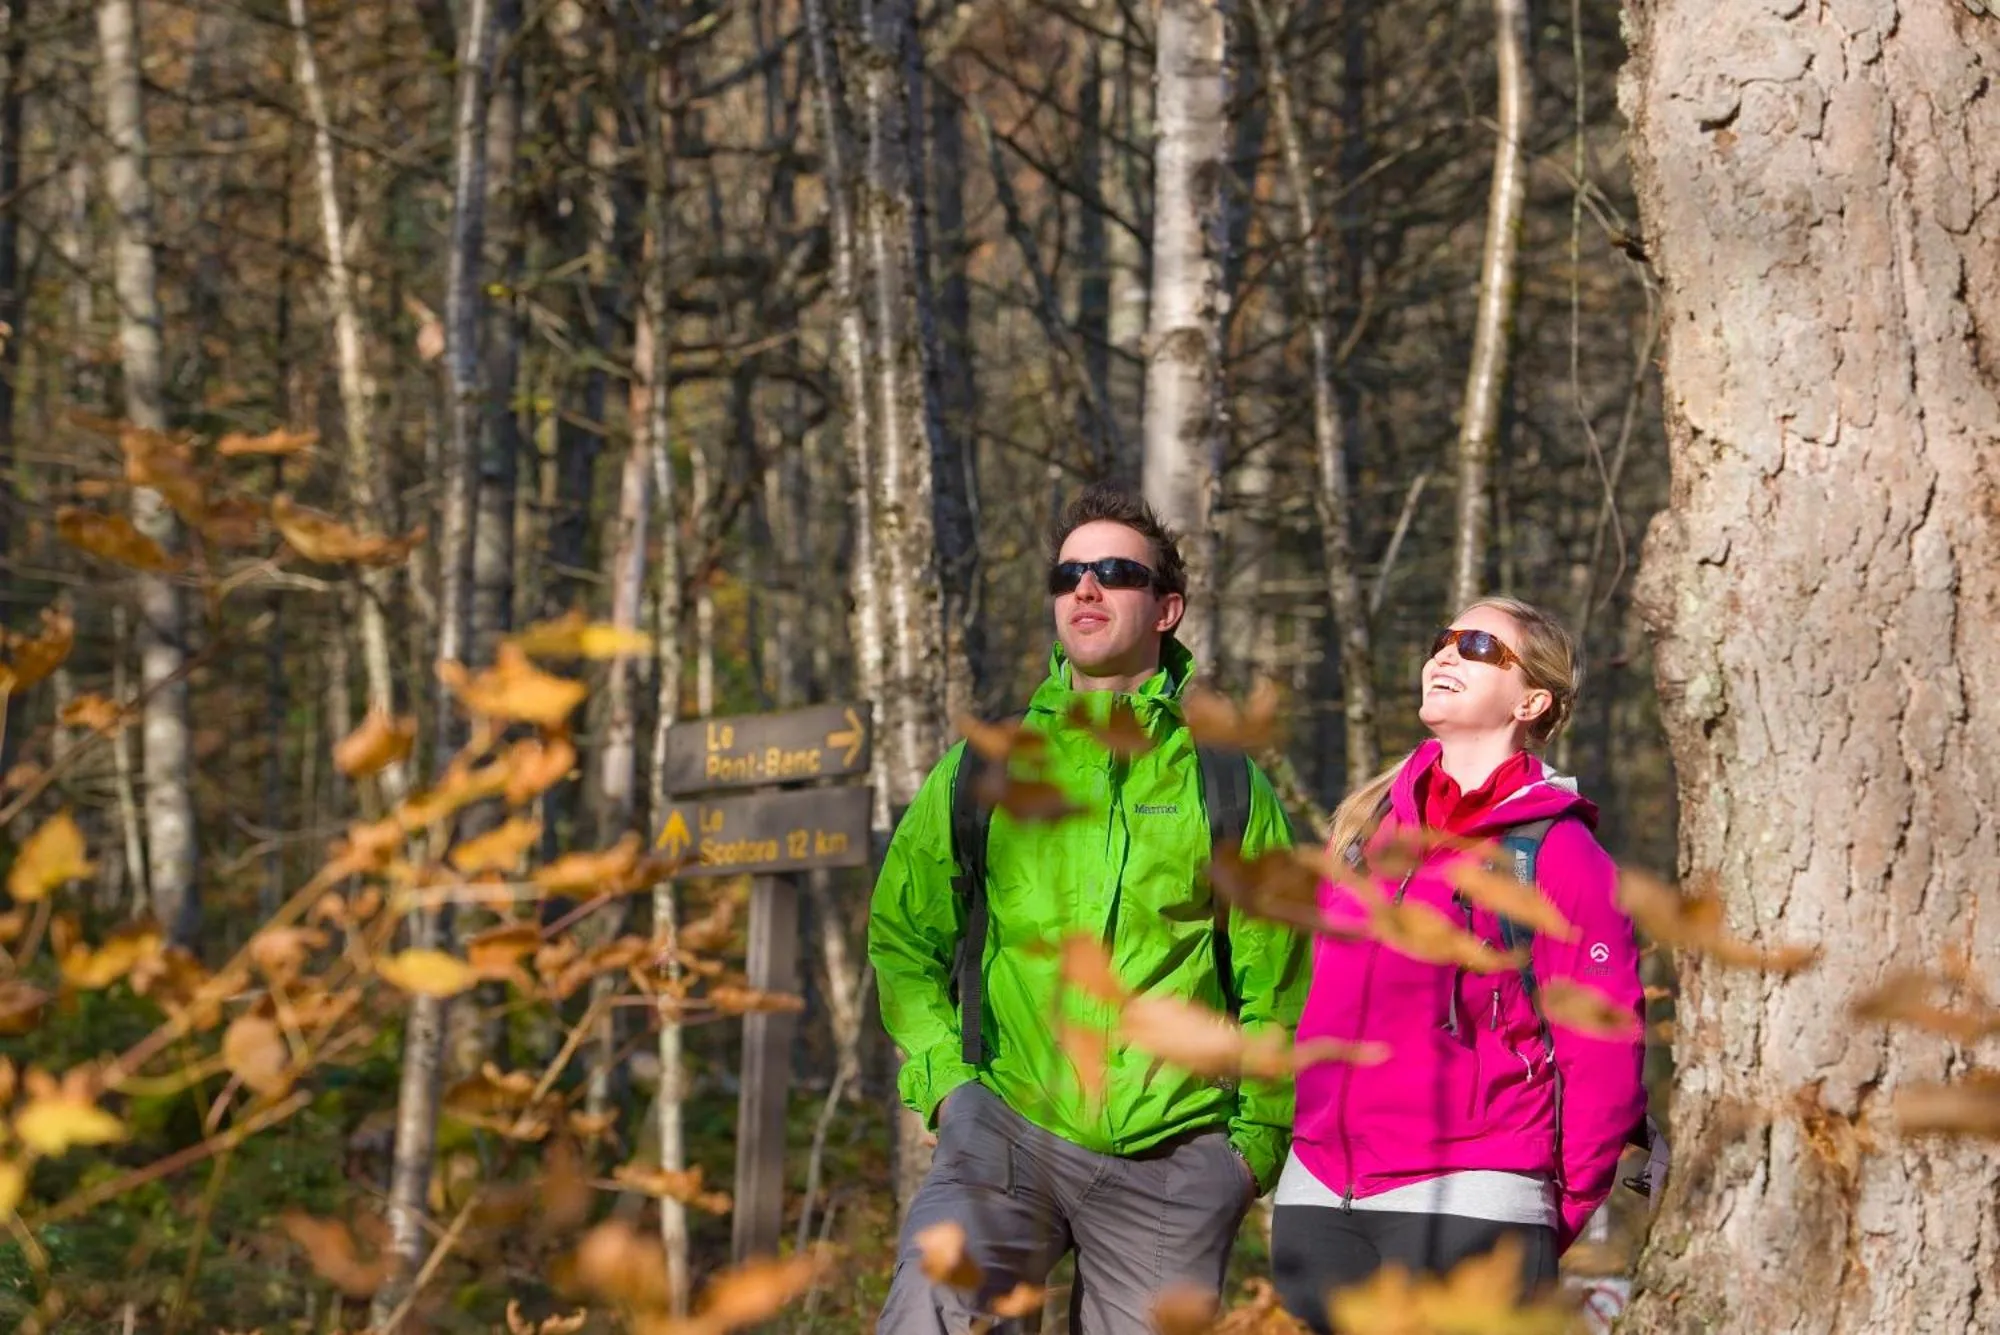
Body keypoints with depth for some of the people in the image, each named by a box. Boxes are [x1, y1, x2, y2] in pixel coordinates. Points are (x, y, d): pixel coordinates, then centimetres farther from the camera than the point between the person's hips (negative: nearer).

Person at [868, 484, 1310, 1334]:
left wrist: (1255, 1137, 4)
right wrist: (943, 1073, 4)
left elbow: (1274, 987, 11)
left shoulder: (1229, 787, 9)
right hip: (1008, 1133, -1)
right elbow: (901, 934, 18)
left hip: (1173, 1162, 1)